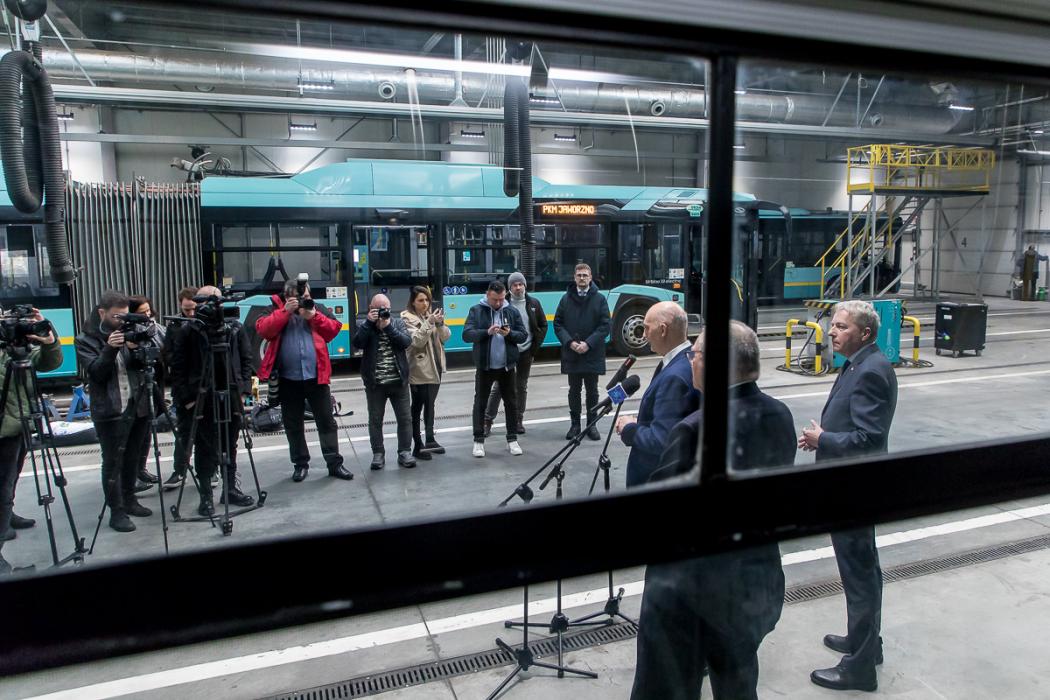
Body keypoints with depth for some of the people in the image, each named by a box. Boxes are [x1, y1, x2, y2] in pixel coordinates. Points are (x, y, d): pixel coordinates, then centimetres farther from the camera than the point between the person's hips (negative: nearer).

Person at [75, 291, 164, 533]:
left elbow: (146, 363, 3)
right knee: (112, 462, -1)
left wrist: (136, 348, -16)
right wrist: (110, 349, -24)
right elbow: (96, 373, -10)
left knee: (132, 458, 12)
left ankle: (129, 500, 25)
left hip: (138, 406, 4)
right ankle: (116, 512, 5)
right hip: (110, 411, -4)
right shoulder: (86, 340, 0)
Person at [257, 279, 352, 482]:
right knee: (293, 424, 9)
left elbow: (335, 329, -1)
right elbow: (263, 330, -12)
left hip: (316, 376, 0)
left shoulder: (317, 308, 8)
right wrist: (285, 311, -16)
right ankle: (300, 464, 23)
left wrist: (313, 316, -12)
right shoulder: (276, 309, 4)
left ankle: (334, 463, 11)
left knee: (326, 421, 4)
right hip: (288, 379, 0)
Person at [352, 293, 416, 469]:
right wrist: (369, 322, -19)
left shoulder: (398, 323, 5)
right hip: (375, 383, -1)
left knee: (405, 418, 4)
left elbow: (407, 342, -11)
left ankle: (405, 452, 15)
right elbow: (357, 344, -15)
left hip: (399, 381, 1)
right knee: (375, 420, 6)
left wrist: (388, 327, -19)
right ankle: (378, 454, 17)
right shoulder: (365, 326, 3)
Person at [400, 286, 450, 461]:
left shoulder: (431, 315, 12)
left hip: (435, 366, 6)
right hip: (419, 369, -6)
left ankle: (429, 439, 26)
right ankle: (418, 446, 3)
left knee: (430, 403, 15)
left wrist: (440, 324, -13)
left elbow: (446, 337, 4)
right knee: (418, 406, -1)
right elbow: (416, 341, -19)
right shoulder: (407, 318, -6)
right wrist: (429, 323, -24)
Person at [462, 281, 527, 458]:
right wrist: (487, 332, -26)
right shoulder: (476, 311, -3)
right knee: (480, 403, 4)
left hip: (507, 366, 2)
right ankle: (478, 440, 14)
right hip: (484, 366, -2)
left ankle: (512, 439, 21)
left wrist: (510, 333, -18)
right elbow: (466, 335, -12)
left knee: (511, 402, 8)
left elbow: (524, 335, 3)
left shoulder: (512, 312, 4)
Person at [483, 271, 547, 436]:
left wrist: (535, 347, 2)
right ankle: (488, 420, 7)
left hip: (526, 352, 3)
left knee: (521, 387, 11)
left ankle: (518, 420, 22)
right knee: (499, 387, -1)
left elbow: (543, 325, 9)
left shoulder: (533, 303, 3)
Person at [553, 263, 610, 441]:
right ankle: (575, 424, 19)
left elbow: (605, 325, -4)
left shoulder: (599, 298, 1)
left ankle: (591, 425, 18)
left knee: (592, 391, 7)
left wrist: (588, 343, -15)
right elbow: (558, 324, 4)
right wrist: (570, 342, -11)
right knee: (574, 390, 9)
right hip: (571, 353, 1)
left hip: (592, 354, -1)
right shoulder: (566, 298, 6)